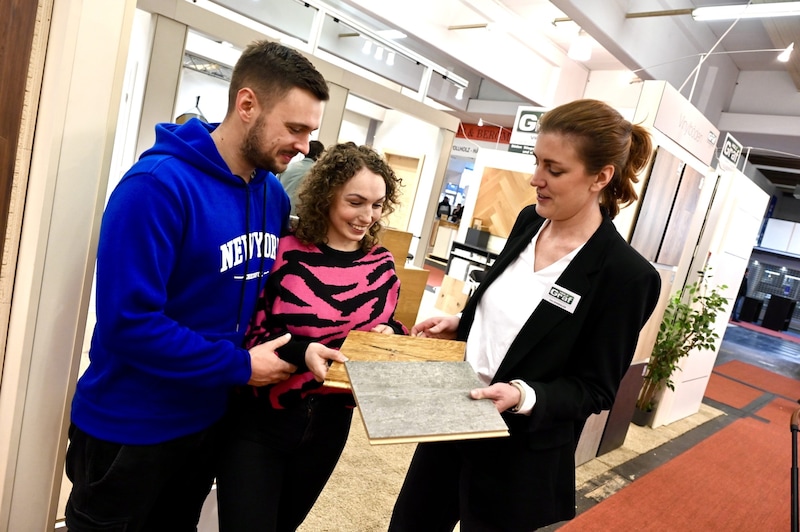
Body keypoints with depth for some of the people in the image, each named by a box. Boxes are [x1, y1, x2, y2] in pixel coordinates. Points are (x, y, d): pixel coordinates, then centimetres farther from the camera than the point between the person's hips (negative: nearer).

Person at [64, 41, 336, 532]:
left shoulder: (275, 196, -2)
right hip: (128, 428, -6)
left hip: (209, 419, 7)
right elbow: (128, 323, -28)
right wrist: (240, 366, -21)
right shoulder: (158, 184, -25)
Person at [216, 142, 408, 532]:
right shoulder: (285, 252, -15)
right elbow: (249, 331, -13)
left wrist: (390, 335, -10)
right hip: (261, 417, -4)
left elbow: (386, 326, 12)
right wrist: (300, 351, -30)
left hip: (331, 423, 4)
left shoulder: (382, 265, -2)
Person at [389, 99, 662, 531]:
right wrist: (460, 324, -2)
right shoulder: (529, 222, -2)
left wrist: (525, 396, -28)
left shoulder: (626, 275, -22)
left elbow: (595, 389, -14)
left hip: (520, 455, -6)